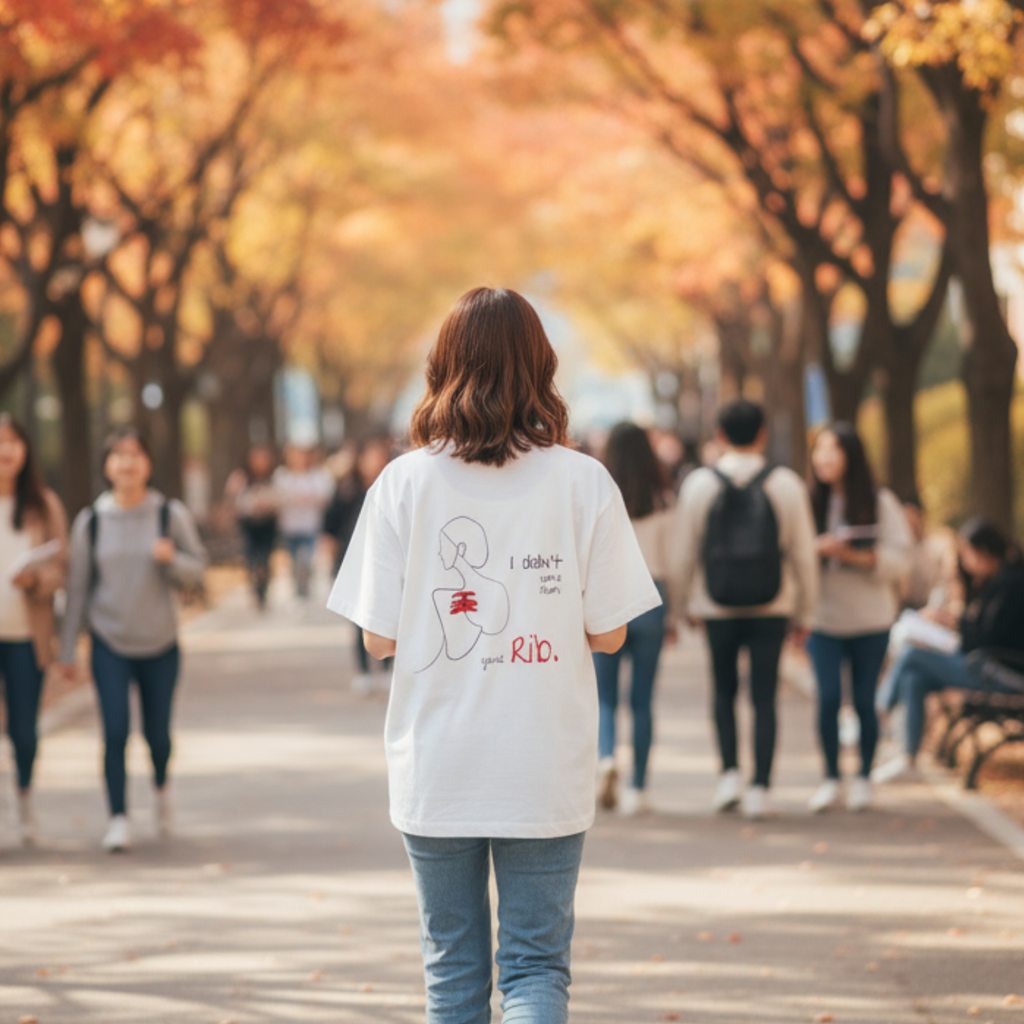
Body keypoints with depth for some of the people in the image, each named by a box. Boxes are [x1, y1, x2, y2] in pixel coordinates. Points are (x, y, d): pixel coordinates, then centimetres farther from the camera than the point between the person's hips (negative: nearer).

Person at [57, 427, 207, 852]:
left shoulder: (171, 515, -4)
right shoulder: (90, 521, -2)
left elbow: (197, 569, 2)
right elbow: (77, 588, 4)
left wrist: (171, 558, -21)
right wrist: (68, 649, 5)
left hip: (160, 643, 0)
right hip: (109, 644, 0)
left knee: (156, 732, 7)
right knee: (115, 732, -11)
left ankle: (162, 786, 39)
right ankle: (118, 819, -3)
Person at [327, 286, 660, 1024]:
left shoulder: (405, 483, -6)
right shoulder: (584, 482, -6)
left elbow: (379, 638, -4)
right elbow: (608, 633, -3)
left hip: (434, 769, 1)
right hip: (546, 770, -1)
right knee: (537, 964, 7)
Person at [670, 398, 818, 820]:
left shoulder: (699, 483, -3)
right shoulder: (786, 484, -3)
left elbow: (682, 552, 2)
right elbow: (803, 553, 1)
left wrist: (683, 603, 15)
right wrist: (803, 610, 11)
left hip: (717, 608, 0)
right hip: (770, 608, 0)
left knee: (725, 691, 16)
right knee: (764, 697, 5)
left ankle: (729, 772, 1)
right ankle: (759, 789, 1)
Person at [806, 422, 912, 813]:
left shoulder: (880, 502, -3)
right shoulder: (811, 503, 4)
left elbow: (900, 560, -6)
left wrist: (853, 555, -17)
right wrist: (817, 550, -13)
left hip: (870, 620, -1)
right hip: (824, 617, 1)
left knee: (864, 700, 3)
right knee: (828, 697, -7)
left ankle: (864, 777, 19)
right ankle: (830, 778, 7)